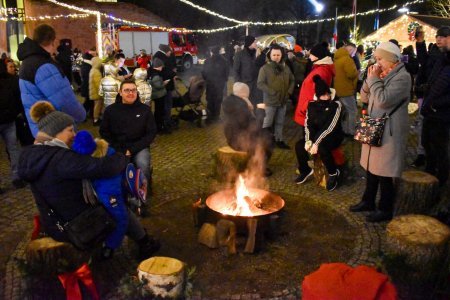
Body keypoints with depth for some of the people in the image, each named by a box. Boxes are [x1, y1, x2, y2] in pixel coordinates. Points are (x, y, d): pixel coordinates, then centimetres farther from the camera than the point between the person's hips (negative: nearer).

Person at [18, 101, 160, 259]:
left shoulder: (30, 155, -2)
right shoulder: (61, 158, -31)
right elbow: (103, 168, -36)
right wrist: (122, 158, -15)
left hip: (53, 225, 8)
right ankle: (145, 243, 36)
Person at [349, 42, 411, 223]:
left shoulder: (402, 77, -15)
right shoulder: (382, 75, 12)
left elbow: (383, 100, -26)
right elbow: (364, 98, 12)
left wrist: (374, 79, -16)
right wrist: (369, 79, -1)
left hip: (388, 133, -9)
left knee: (385, 173, 0)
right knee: (371, 167, 18)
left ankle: (385, 210, 13)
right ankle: (368, 201, 33)